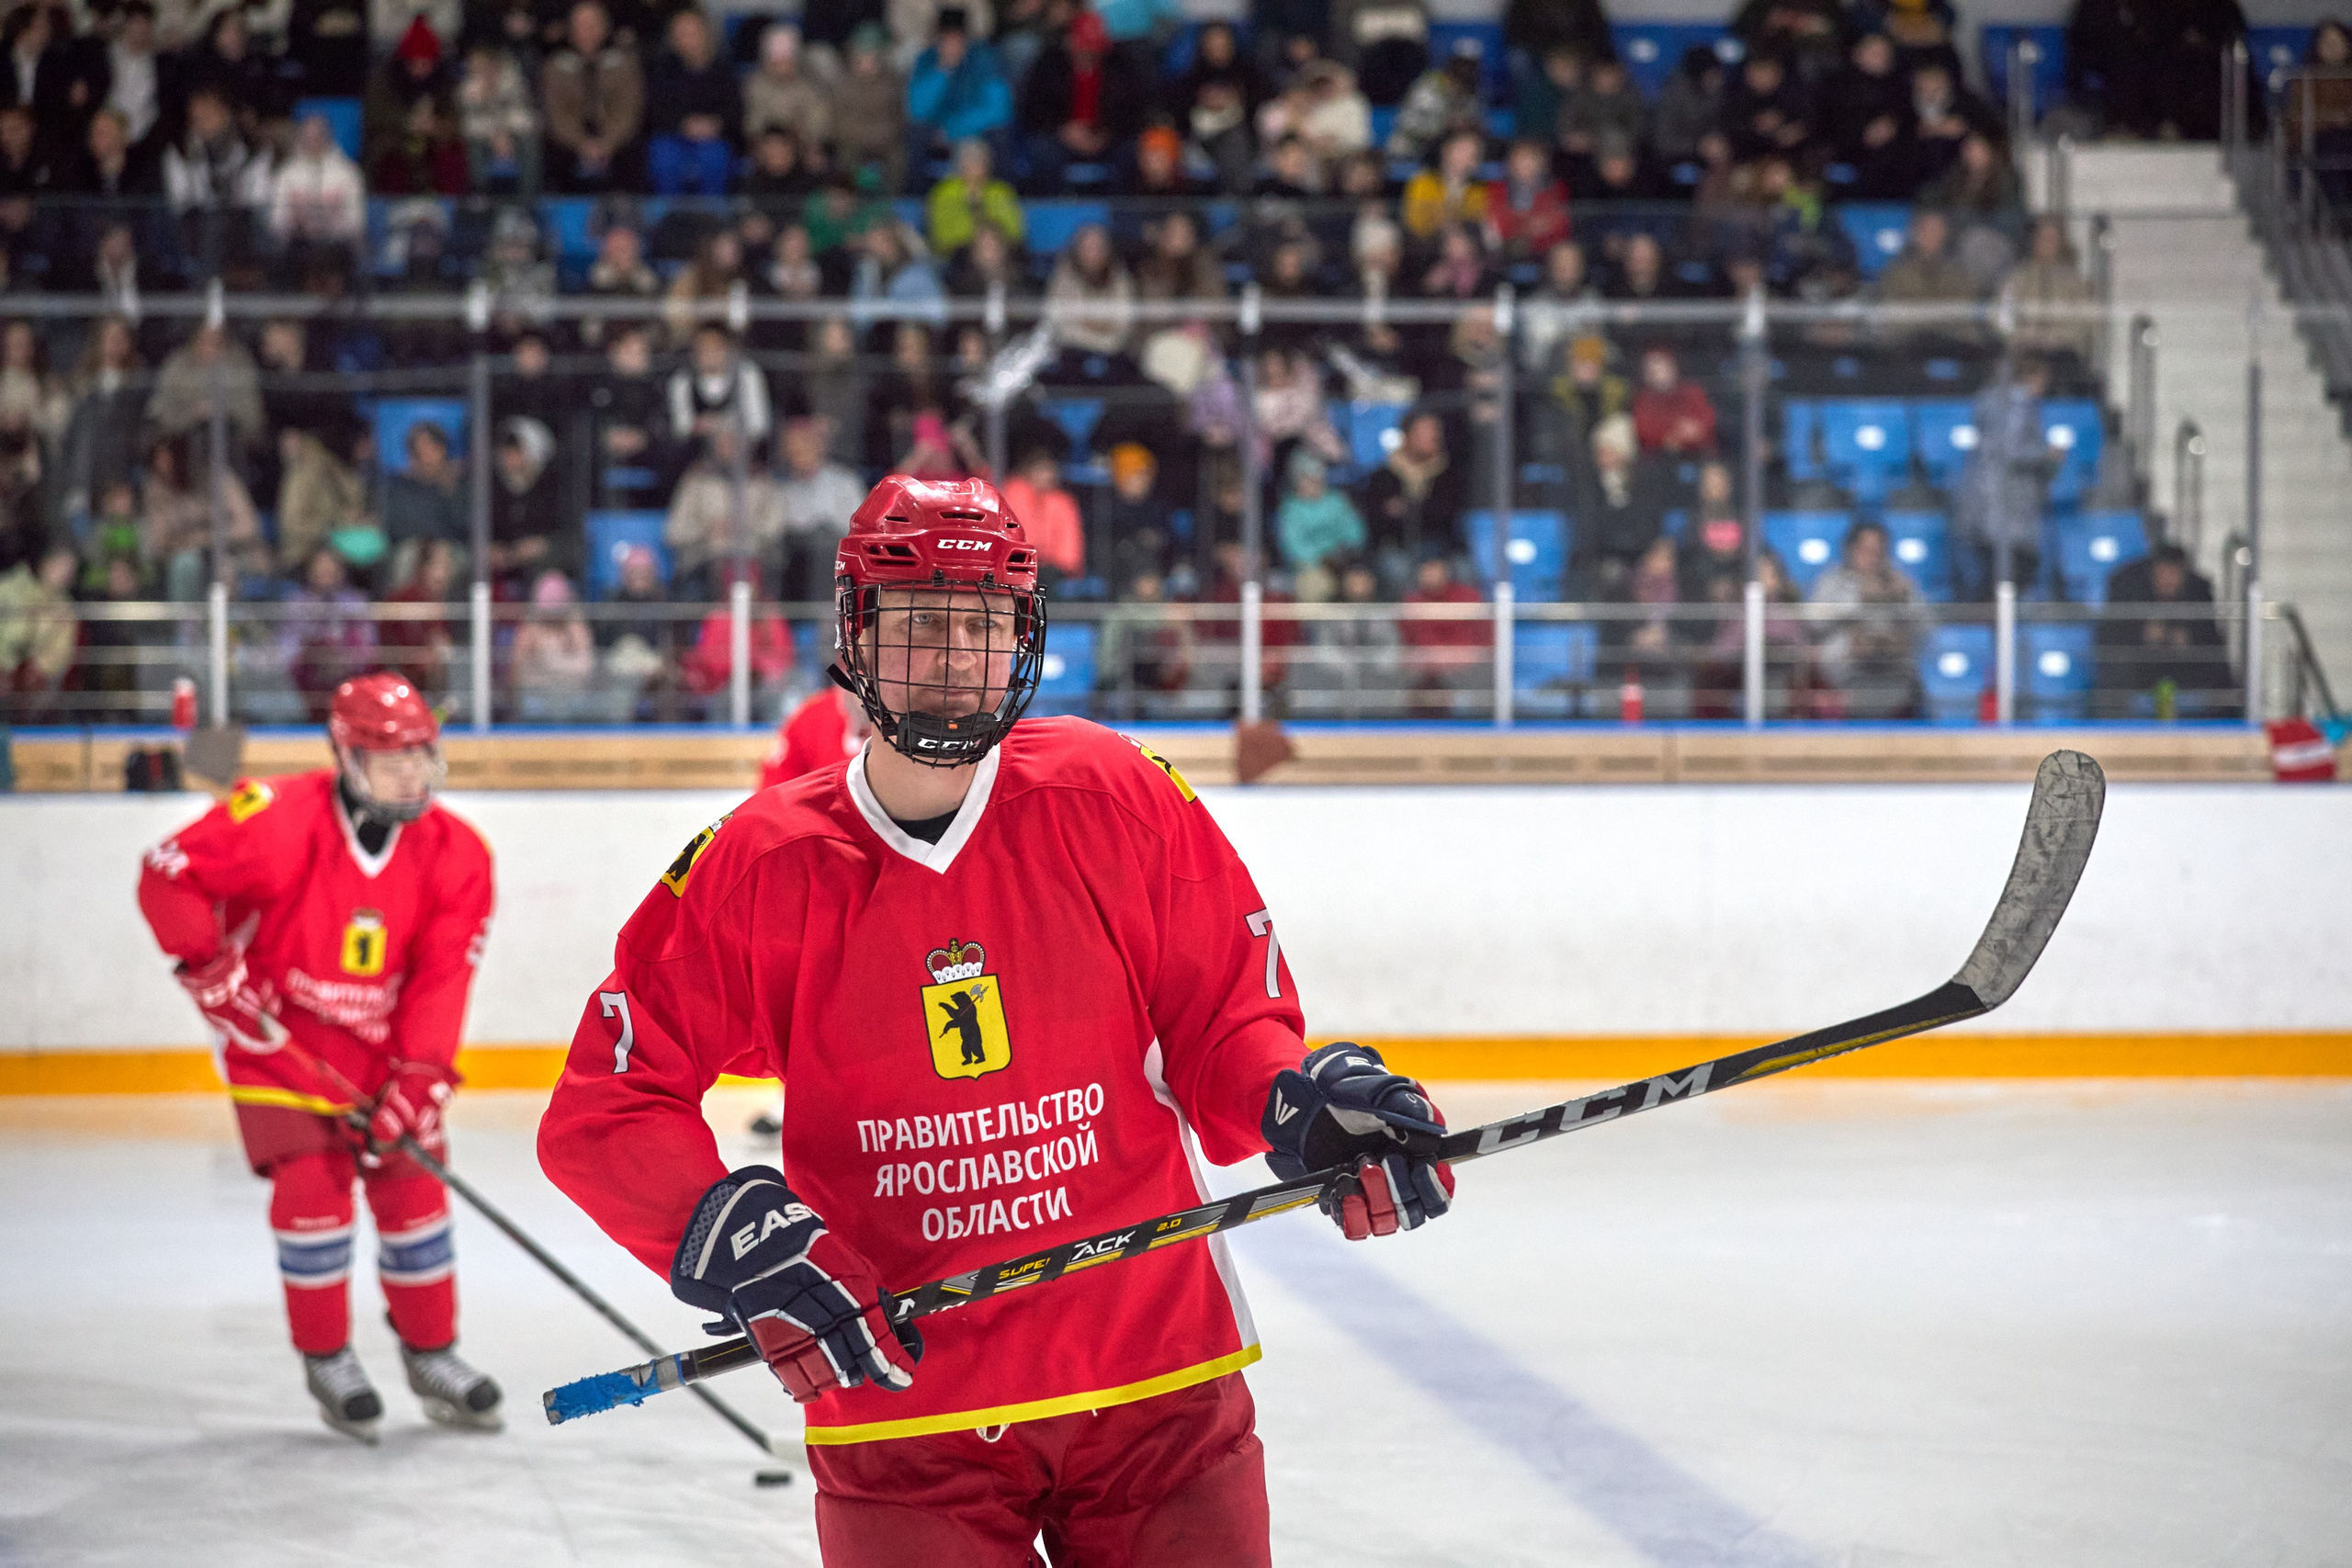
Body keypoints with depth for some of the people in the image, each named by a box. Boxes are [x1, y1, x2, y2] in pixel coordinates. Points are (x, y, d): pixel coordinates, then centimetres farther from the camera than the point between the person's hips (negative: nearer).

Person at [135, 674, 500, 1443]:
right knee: (312, 1186, -11)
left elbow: (442, 977, -11)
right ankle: (326, 1360, 6)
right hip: (278, 1034, -4)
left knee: (412, 1184, 2)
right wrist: (212, 970, -20)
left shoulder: (453, 853, -11)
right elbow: (169, 874, -17)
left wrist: (416, 1079, -19)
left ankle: (432, 1354, 19)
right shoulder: (280, 818, -24)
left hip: (380, 1040, 4)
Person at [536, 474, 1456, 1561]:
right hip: (899, 1408, -1)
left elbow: (1227, 1020, 5)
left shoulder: (1117, 800, -3)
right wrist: (731, 1238, -18)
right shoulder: (760, 866, -5)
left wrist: (1303, 1105, -16)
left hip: (1156, 1380, 1)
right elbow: (603, 1112, -2)